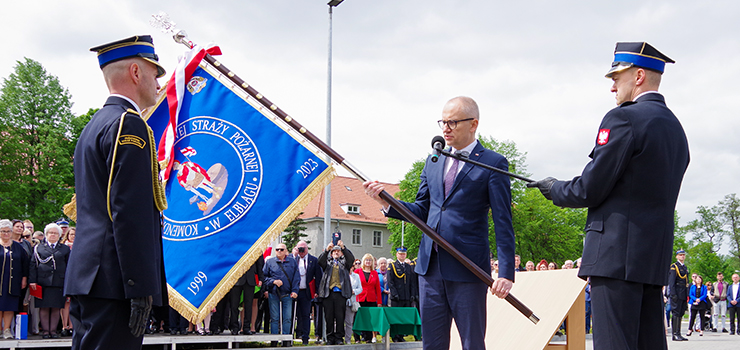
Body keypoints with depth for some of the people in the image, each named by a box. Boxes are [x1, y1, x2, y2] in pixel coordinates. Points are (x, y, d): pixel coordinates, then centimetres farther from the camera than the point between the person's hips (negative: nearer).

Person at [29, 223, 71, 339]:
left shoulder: (65, 249, 14)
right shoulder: (39, 248, 12)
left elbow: (69, 266, 12)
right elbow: (33, 265, 6)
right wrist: (32, 280, -4)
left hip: (59, 282, 1)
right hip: (43, 282, 0)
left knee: (56, 308, 0)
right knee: (44, 307, -2)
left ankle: (53, 330, 6)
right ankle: (45, 330, 3)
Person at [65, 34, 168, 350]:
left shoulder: (94, 126, 22)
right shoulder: (129, 124, -9)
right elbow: (130, 214, -18)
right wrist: (141, 288, -20)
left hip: (87, 277, 10)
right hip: (114, 280, -10)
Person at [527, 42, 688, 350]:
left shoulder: (624, 119, -10)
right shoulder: (675, 128, 18)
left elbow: (589, 190, -12)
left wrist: (554, 189, 7)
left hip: (617, 254, -9)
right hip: (655, 257, 9)